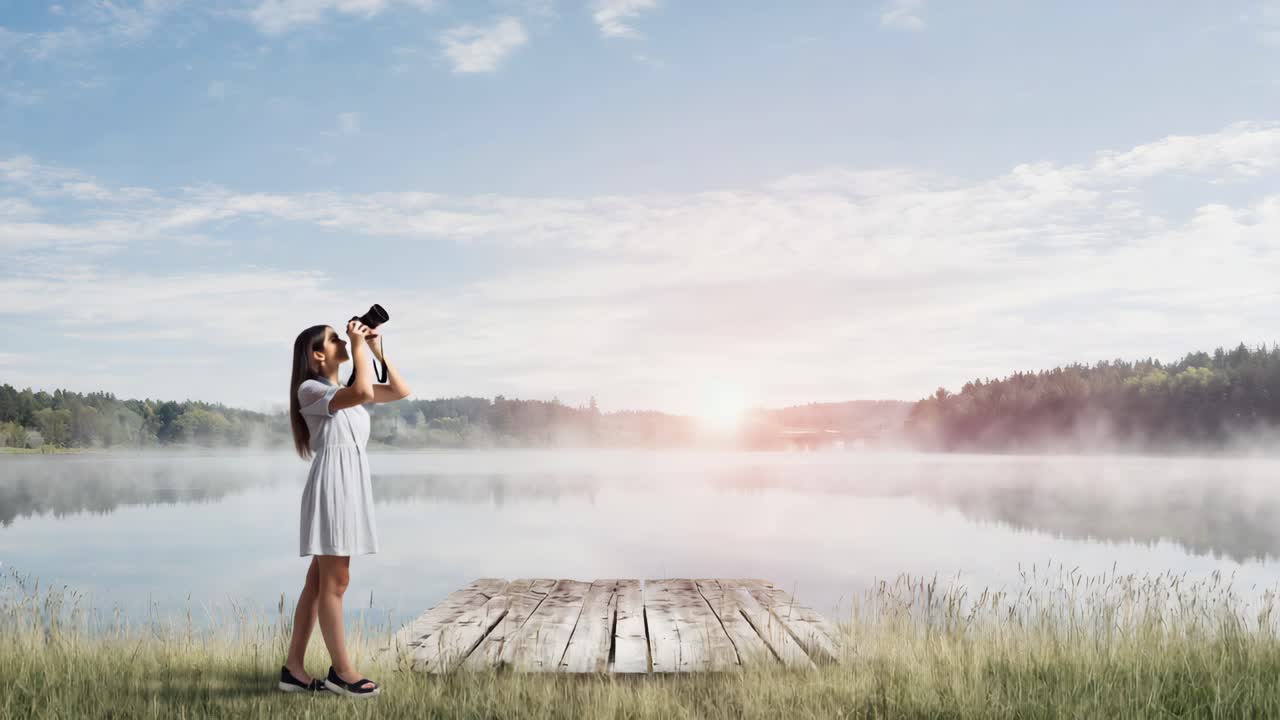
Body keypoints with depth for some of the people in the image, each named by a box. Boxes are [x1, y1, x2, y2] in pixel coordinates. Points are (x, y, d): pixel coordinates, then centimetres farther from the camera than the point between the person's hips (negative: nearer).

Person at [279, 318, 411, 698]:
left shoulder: (344, 389, 20)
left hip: (351, 483, 9)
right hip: (332, 483, -9)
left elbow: (400, 391, 17)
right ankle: (341, 670, 2)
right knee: (335, 581, -4)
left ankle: (293, 667, 14)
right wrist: (359, 346, -14)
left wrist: (377, 351, 10)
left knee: (319, 580, 9)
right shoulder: (311, 389, -7)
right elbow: (362, 393, -25)